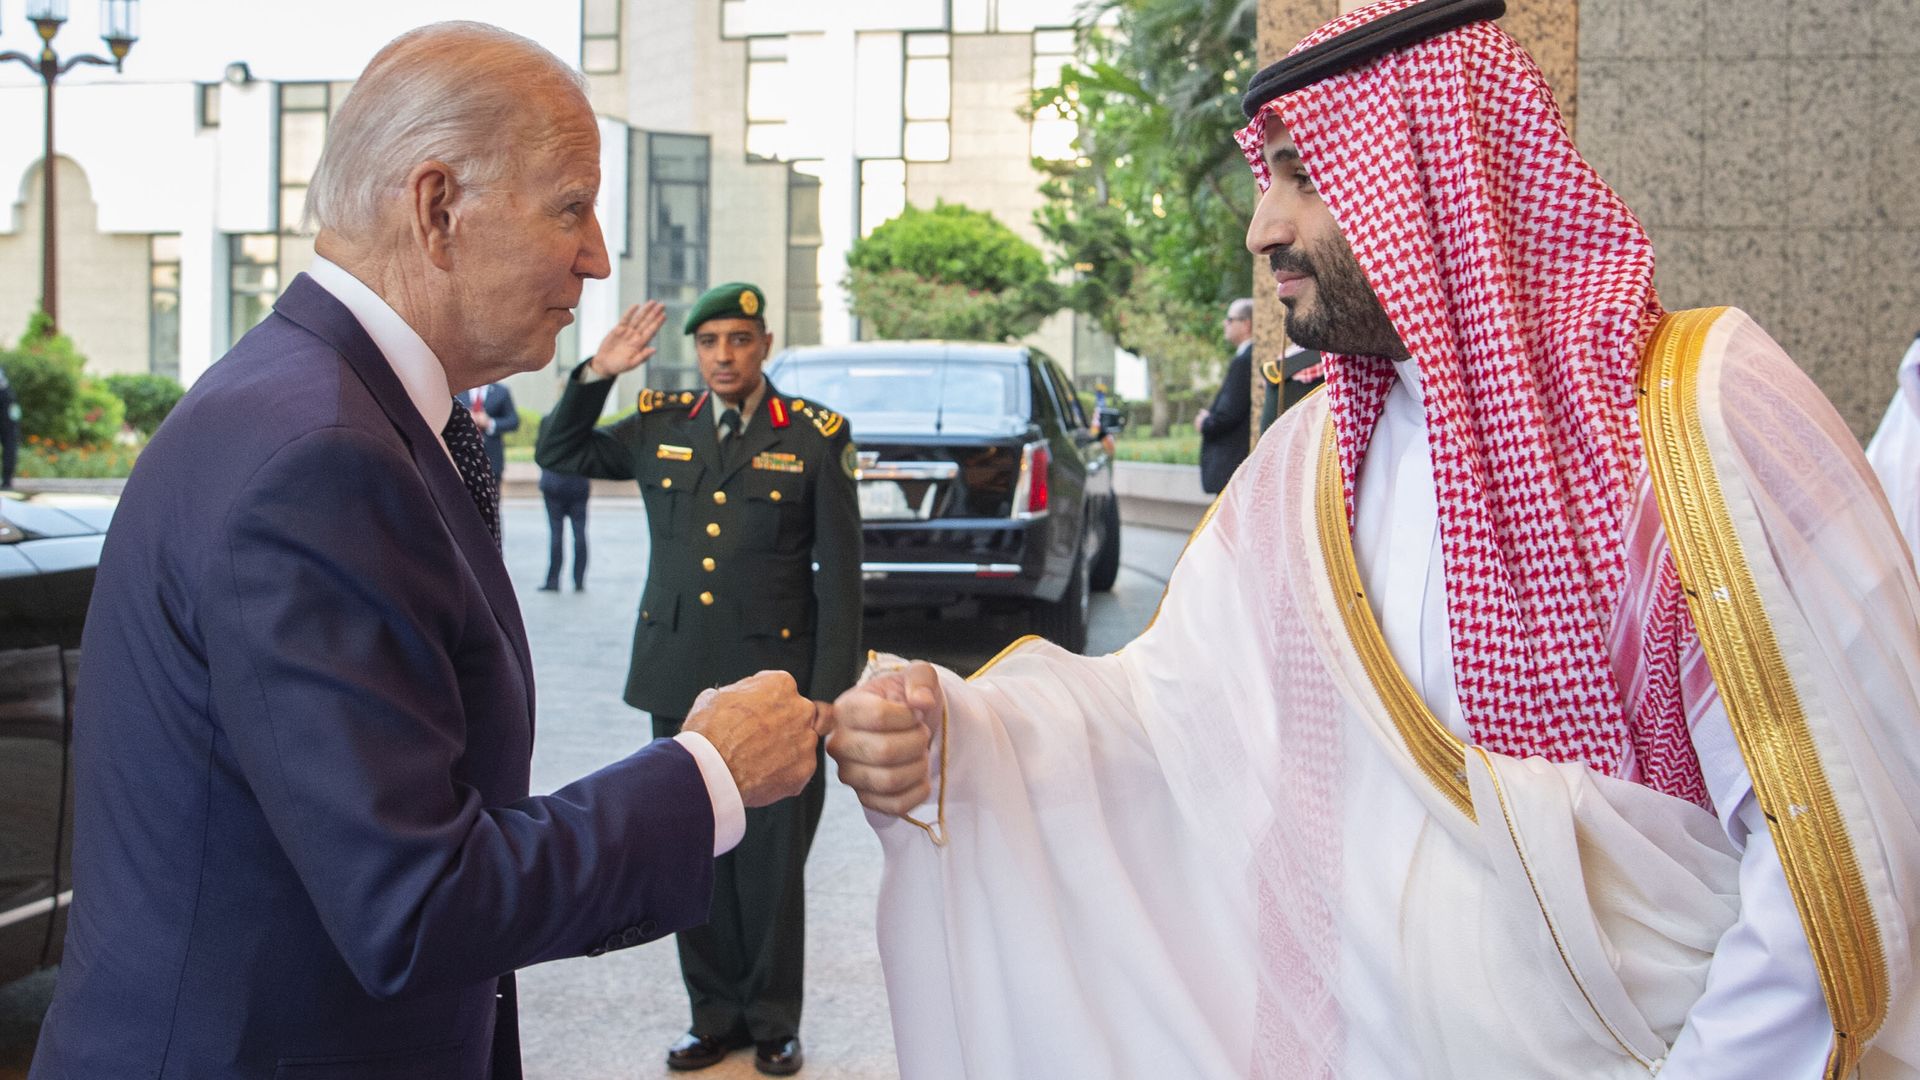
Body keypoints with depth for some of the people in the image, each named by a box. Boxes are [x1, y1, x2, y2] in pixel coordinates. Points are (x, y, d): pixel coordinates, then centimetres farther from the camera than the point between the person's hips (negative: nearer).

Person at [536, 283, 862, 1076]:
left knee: (770, 862, 3)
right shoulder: (659, 428, 7)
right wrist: (596, 375, 3)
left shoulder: (814, 437, -3)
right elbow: (559, 454, 20)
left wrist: (829, 693, -7)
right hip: (678, 679, 4)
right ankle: (716, 1012, 24)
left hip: (772, 680, -3)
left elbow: (839, 574, -2)